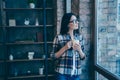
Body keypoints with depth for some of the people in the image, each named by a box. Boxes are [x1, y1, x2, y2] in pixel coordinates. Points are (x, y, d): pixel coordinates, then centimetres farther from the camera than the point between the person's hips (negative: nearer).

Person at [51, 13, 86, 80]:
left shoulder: (80, 37, 5)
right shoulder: (59, 37, -6)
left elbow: (83, 57, 9)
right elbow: (53, 56, -4)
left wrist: (79, 50, -11)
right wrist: (65, 48, -17)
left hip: (76, 74, 4)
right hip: (62, 73, -4)